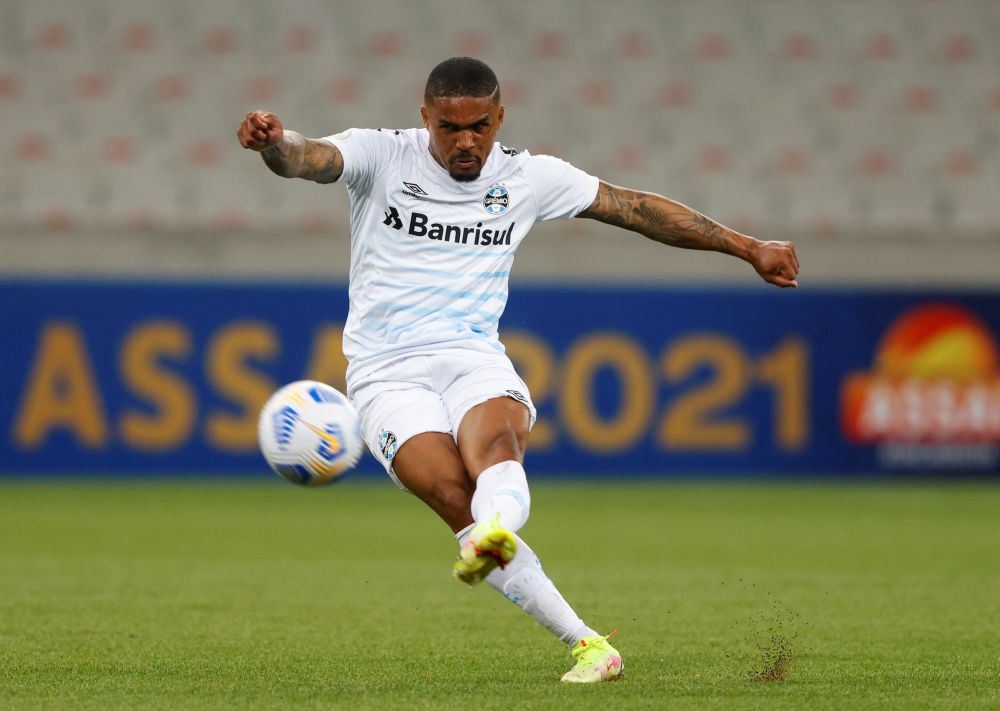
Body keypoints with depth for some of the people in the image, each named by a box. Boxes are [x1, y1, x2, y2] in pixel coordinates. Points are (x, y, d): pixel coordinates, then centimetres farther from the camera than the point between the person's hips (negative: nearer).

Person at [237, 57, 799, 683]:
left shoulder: (528, 177, 8)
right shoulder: (382, 155, 0)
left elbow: (637, 209, 15)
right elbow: (309, 158, -19)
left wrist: (749, 249, 17)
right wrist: (273, 142, -45)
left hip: (474, 356, 2)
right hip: (387, 372, -2)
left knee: (495, 443, -35)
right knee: (457, 497, -26)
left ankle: (495, 534, -69)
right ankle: (586, 644, -24)